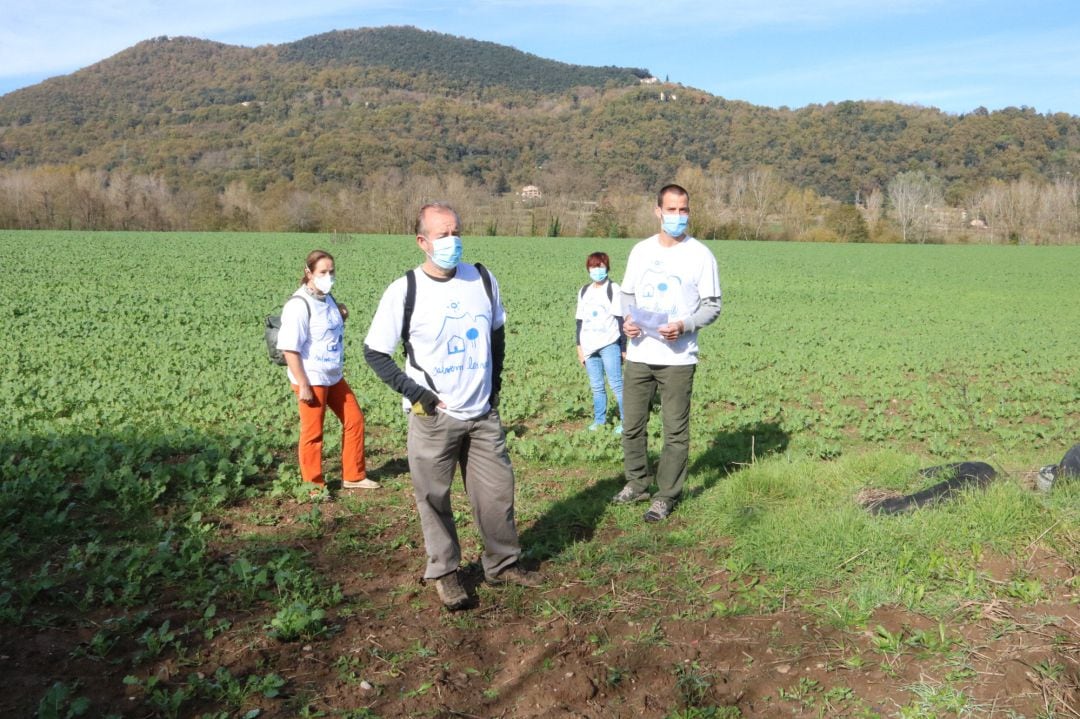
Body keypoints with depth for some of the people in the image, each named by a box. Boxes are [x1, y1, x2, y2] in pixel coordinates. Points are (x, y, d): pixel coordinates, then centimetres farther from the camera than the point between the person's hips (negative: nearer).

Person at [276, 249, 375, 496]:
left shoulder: (328, 299, 5)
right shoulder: (299, 305, -18)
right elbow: (290, 348, -21)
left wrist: (341, 316, -1)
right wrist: (303, 385, -21)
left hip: (334, 377, 8)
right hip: (312, 380, -8)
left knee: (354, 419, 14)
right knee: (313, 432, 5)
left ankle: (353, 476, 28)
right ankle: (314, 485, 20)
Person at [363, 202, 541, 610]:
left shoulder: (483, 280, 1)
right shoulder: (404, 290, -11)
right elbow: (374, 352, -6)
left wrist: (494, 385, 11)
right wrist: (415, 393, -12)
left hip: (483, 414, 4)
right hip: (433, 418, -3)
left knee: (497, 490, 10)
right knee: (434, 499, 6)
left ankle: (503, 563, 29)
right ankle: (444, 573, 25)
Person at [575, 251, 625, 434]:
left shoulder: (613, 289, -1)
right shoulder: (584, 292, 14)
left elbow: (620, 319, -3)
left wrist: (623, 347, -5)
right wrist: (579, 346, 12)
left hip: (609, 344, -5)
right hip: (589, 347, 5)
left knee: (616, 384, -7)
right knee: (596, 386, 9)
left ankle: (625, 420, 0)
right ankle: (599, 419, 18)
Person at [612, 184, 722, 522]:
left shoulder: (700, 255, -3)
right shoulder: (641, 251, 8)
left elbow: (712, 306, -2)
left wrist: (684, 325, -19)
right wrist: (627, 319, -4)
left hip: (678, 358, -4)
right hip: (639, 355, 4)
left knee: (675, 430, 1)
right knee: (632, 425, 11)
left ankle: (666, 496, 13)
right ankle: (637, 484, 29)